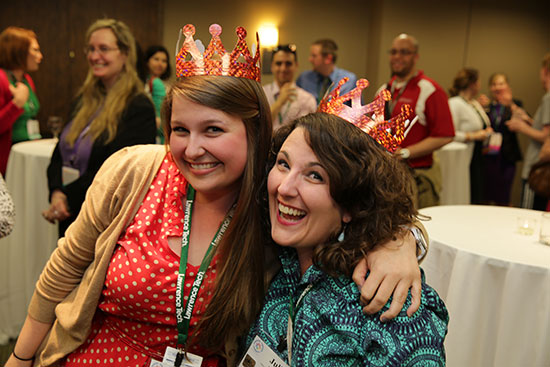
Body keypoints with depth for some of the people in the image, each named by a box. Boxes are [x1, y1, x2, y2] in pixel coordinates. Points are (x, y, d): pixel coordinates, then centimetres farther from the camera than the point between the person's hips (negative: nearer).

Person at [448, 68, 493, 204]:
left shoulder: (476, 103, 17)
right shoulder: (454, 104, -13)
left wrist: (487, 131, 11)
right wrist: (474, 136, -19)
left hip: (478, 159, 9)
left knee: (478, 199, 8)